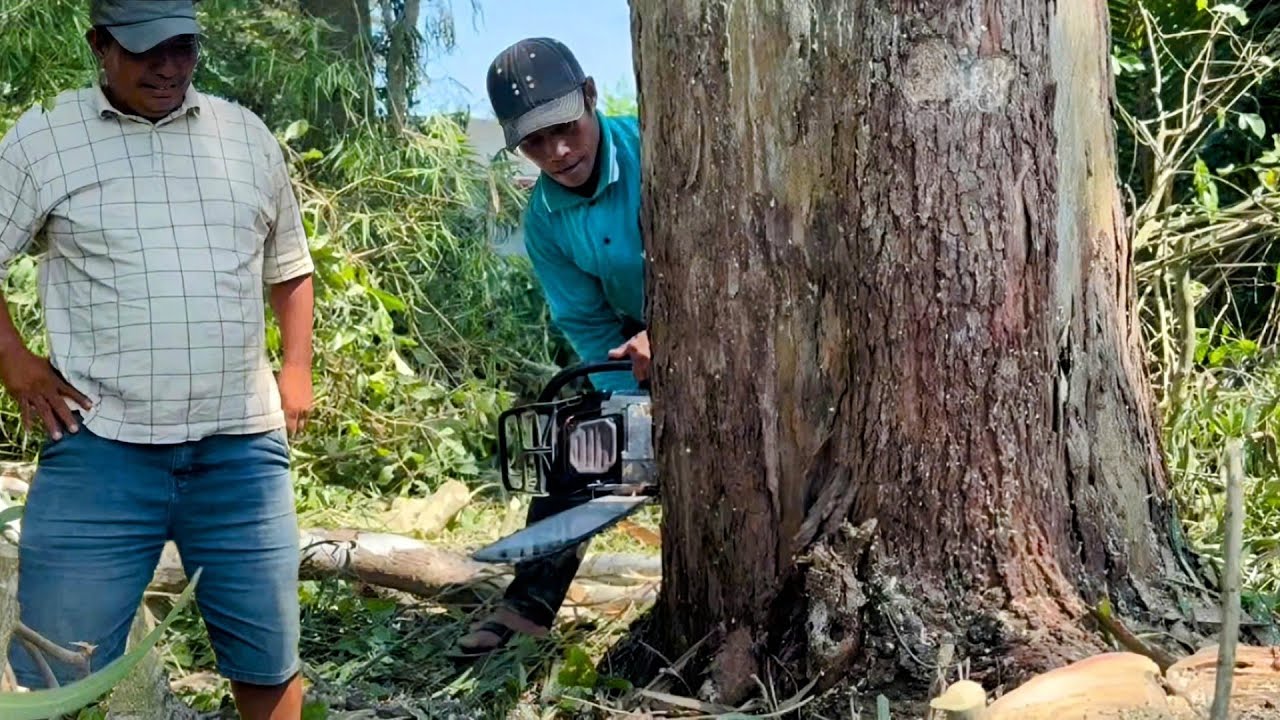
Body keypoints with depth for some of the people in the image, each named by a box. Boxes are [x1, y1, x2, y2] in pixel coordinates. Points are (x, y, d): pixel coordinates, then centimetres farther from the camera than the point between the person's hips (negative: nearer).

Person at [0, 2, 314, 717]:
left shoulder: (249, 136, 11)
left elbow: (290, 265, 22)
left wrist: (297, 369, 12)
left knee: (269, 658, 11)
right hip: (101, 449, -2)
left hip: (242, 447, 3)